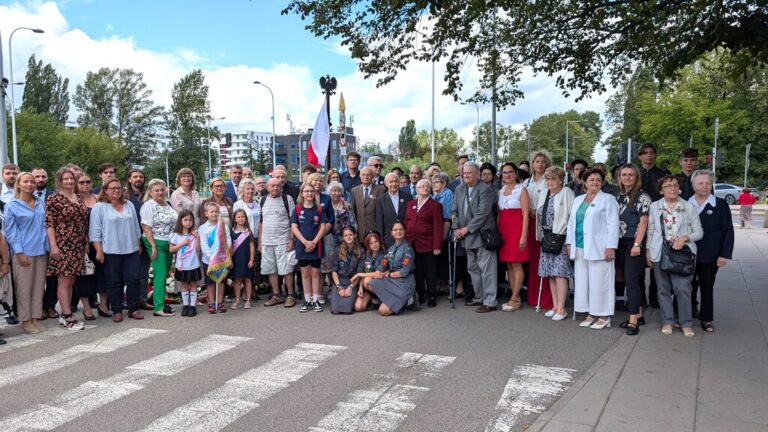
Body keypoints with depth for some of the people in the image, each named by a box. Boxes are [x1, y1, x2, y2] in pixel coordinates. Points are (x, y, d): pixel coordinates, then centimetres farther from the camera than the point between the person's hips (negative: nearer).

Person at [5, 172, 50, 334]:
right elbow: (10, 231, -5)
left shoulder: (40, 203, 10)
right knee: (24, 288, 1)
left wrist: (48, 247, 8)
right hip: (24, 252, -4)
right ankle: (25, 320, 10)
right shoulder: (12, 206, -3)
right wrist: (19, 252, -12)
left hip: (41, 250, 4)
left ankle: (35, 318, 15)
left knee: (39, 286, 7)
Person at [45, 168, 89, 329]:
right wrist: (53, 245, -17)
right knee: (64, 281, -3)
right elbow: (49, 224, -11)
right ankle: (68, 317, -1)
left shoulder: (79, 199, 13)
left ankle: (65, 314, 18)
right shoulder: (54, 199, -7)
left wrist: (86, 242, 15)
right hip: (63, 245, -7)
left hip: (78, 246, 7)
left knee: (71, 281, 10)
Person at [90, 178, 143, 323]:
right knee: (114, 282, 4)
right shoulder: (99, 207, -3)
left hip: (131, 250, 4)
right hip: (110, 251, -4)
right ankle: (117, 311, 13)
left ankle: (133, 309, 13)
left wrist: (138, 245, 17)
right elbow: (95, 231, -6)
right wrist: (99, 251, -11)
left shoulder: (129, 205, 12)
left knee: (133, 279, 3)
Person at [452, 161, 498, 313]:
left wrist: (467, 229, -17)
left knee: (486, 270, -6)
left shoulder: (484, 189, -12)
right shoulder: (460, 189, 10)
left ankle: (489, 302, 0)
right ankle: (479, 298, 30)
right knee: (473, 268, 17)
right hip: (467, 236, 8)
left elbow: (482, 213, -19)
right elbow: (455, 210, 13)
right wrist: (456, 228, -1)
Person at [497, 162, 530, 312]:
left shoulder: (521, 190, -4)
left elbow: (526, 214, -9)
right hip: (503, 230, 6)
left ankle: (514, 298, 1)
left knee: (516, 264, -4)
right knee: (509, 265, 7)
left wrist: (524, 235, -15)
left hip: (516, 230, -6)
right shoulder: (500, 191, 14)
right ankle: (516, 298, 14)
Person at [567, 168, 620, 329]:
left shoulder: (608, 199, -1)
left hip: (599, 248, -6)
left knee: (599, 282, -4)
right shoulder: (578, 200, 17)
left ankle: (604, 316, 5)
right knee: (582, 281, 7)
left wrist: (611, 246, -15)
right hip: (580, 248, 6)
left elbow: (613, 225, -8)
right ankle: (591, 313, 16)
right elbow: (571, 222, 19)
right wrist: (569, 242, 12)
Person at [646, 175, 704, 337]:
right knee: (663, 289, 6)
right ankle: (667, 321, 16)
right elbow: (650, 231, 10)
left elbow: (699, 232, 6)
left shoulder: (689, 207, 4)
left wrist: (685, 238, -12)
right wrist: (648, 251, 6)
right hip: (660, 253, 1)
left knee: (683, 288, -7)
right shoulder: (654, 206, 7)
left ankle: (686, 323, 5)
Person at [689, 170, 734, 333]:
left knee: (707, 288, 8)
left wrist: (725, 254, -8)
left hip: (710, 257, -1)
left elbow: (728, 231, -2)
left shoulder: (721, 205, -1)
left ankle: (706, 319, 20)